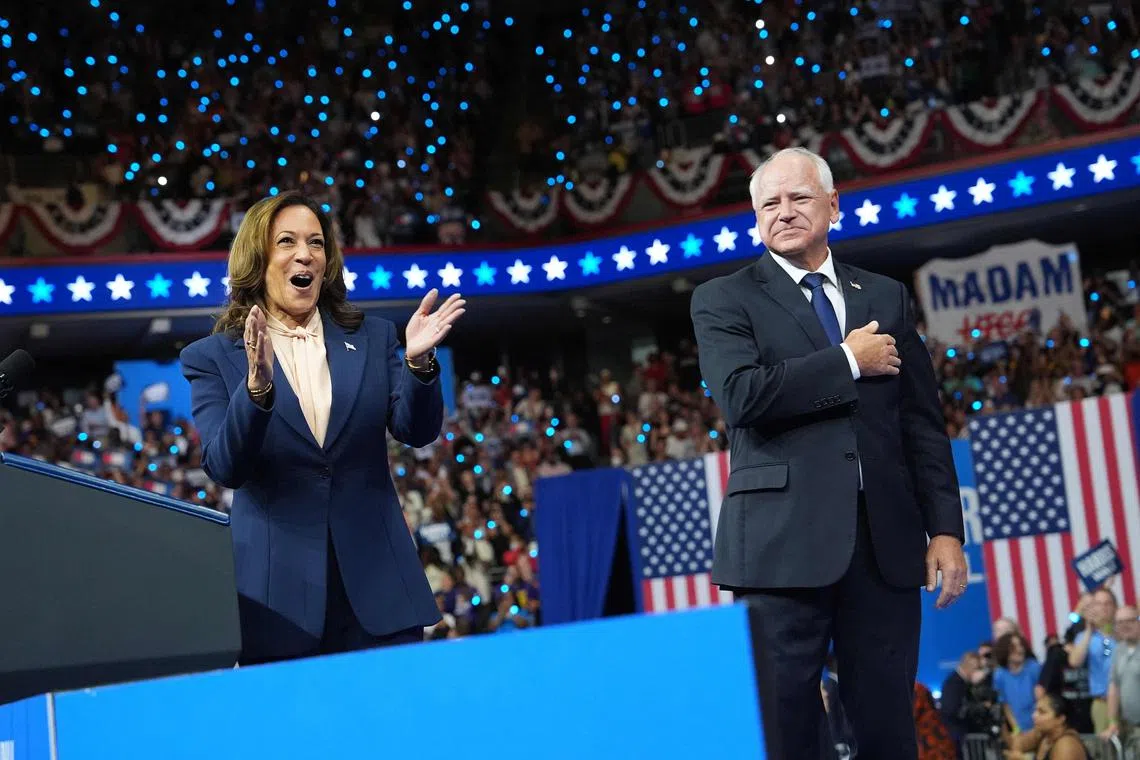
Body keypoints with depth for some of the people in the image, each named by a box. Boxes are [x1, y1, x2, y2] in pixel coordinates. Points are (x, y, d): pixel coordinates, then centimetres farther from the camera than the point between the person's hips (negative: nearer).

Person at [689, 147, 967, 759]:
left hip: (887, 543, 3)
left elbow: (923, 424, 14)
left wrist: (945, 527, 6)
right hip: (784, 542, -3)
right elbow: (741, 396, -13)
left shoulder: (886, 298, 17)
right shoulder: (723, 301, 6)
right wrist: (849, 361, -5)